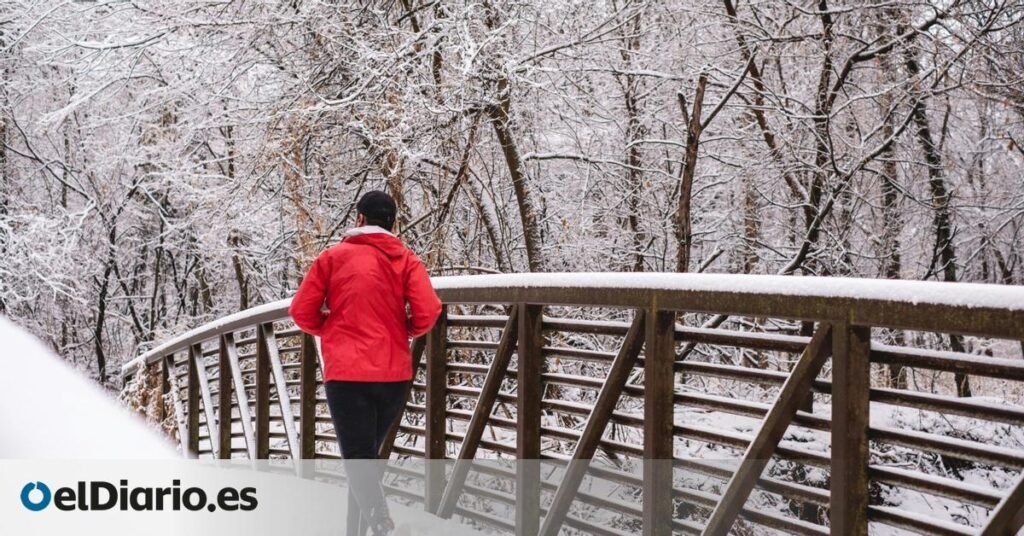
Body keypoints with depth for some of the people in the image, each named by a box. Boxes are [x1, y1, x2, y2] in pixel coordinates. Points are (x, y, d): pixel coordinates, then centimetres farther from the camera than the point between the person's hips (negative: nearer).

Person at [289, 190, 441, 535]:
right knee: (367, 454, 20)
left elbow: (301, 312, 3)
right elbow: (428, 312, -7)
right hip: (395, 374, 3)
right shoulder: (406, 259, 6)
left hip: (347, 374, -3)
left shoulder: (334, 257, 5)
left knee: (358, 460, -6)